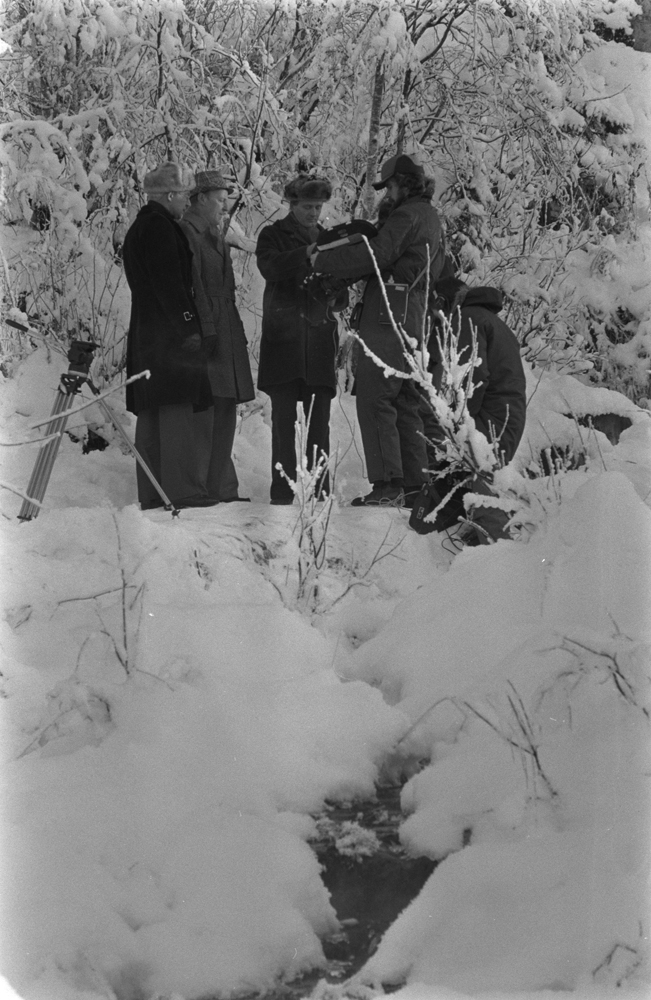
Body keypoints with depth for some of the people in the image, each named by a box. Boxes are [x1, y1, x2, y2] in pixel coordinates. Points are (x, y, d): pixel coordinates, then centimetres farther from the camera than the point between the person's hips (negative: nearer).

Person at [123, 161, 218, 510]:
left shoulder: (139, 229, 21)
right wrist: (188, 326, -18)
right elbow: (168, 282, -18)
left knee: (151, 412, 8)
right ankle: (183, 490, -14)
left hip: (144, 332, 10)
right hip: (169, 332, -10)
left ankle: (151, 494, 10)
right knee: (176, 407, -11)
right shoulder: (160, 227, -10)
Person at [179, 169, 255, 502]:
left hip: (226, 335, 10)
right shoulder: (186, 233, -8)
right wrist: (206, 331, -19)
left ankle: (222, 490, 13)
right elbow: (192, 288, -15)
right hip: (205, 337, -10)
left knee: (225, 414, 9)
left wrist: (237, 334, 19)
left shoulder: (214, 236, 21)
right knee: (203, 415, -10)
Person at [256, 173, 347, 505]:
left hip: (319, 338, 3)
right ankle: (282, 490, -5)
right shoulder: (273, 235, 7)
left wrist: (335, 295, -4)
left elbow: (342, 297, 20)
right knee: (284, 417, -7)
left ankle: (320, 489, 1)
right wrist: (306, 253, -26)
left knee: (319, 420, -1)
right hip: (282, 339, -3)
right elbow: (270, 267, -14)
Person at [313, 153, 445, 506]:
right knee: (405, 401, 14)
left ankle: (387, 483, -14)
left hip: (387, 320, -10)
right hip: (411, 321, 10)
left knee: (374, 400, -10)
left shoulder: (408, 216, -9)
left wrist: (323, 261, -7)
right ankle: (413, 481, 16)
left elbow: (374, 255, -17)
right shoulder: (429, 217, 23)